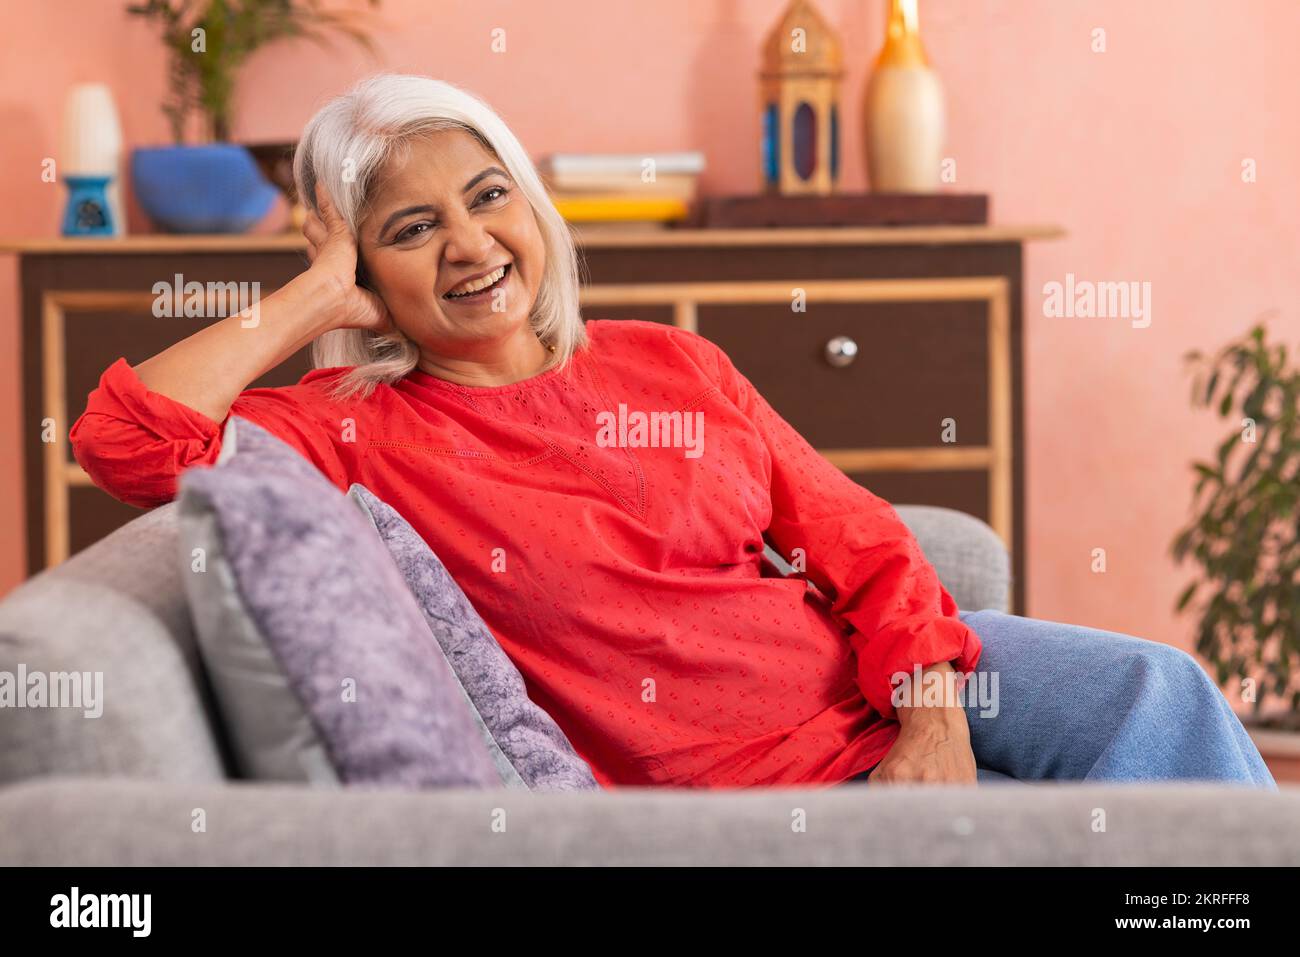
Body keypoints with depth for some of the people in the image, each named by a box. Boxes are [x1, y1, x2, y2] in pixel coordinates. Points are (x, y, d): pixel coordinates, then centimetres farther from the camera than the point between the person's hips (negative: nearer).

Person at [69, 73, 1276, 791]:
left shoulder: (674, 366, 12)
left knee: (1154, 695, -13)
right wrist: (314, 297, -5)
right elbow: (124, 436, -16)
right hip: (738, 778, -5)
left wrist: (933, 712, -11)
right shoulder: (367, 433, -1)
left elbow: (859, 540, 8)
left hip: (879, 670, 6)